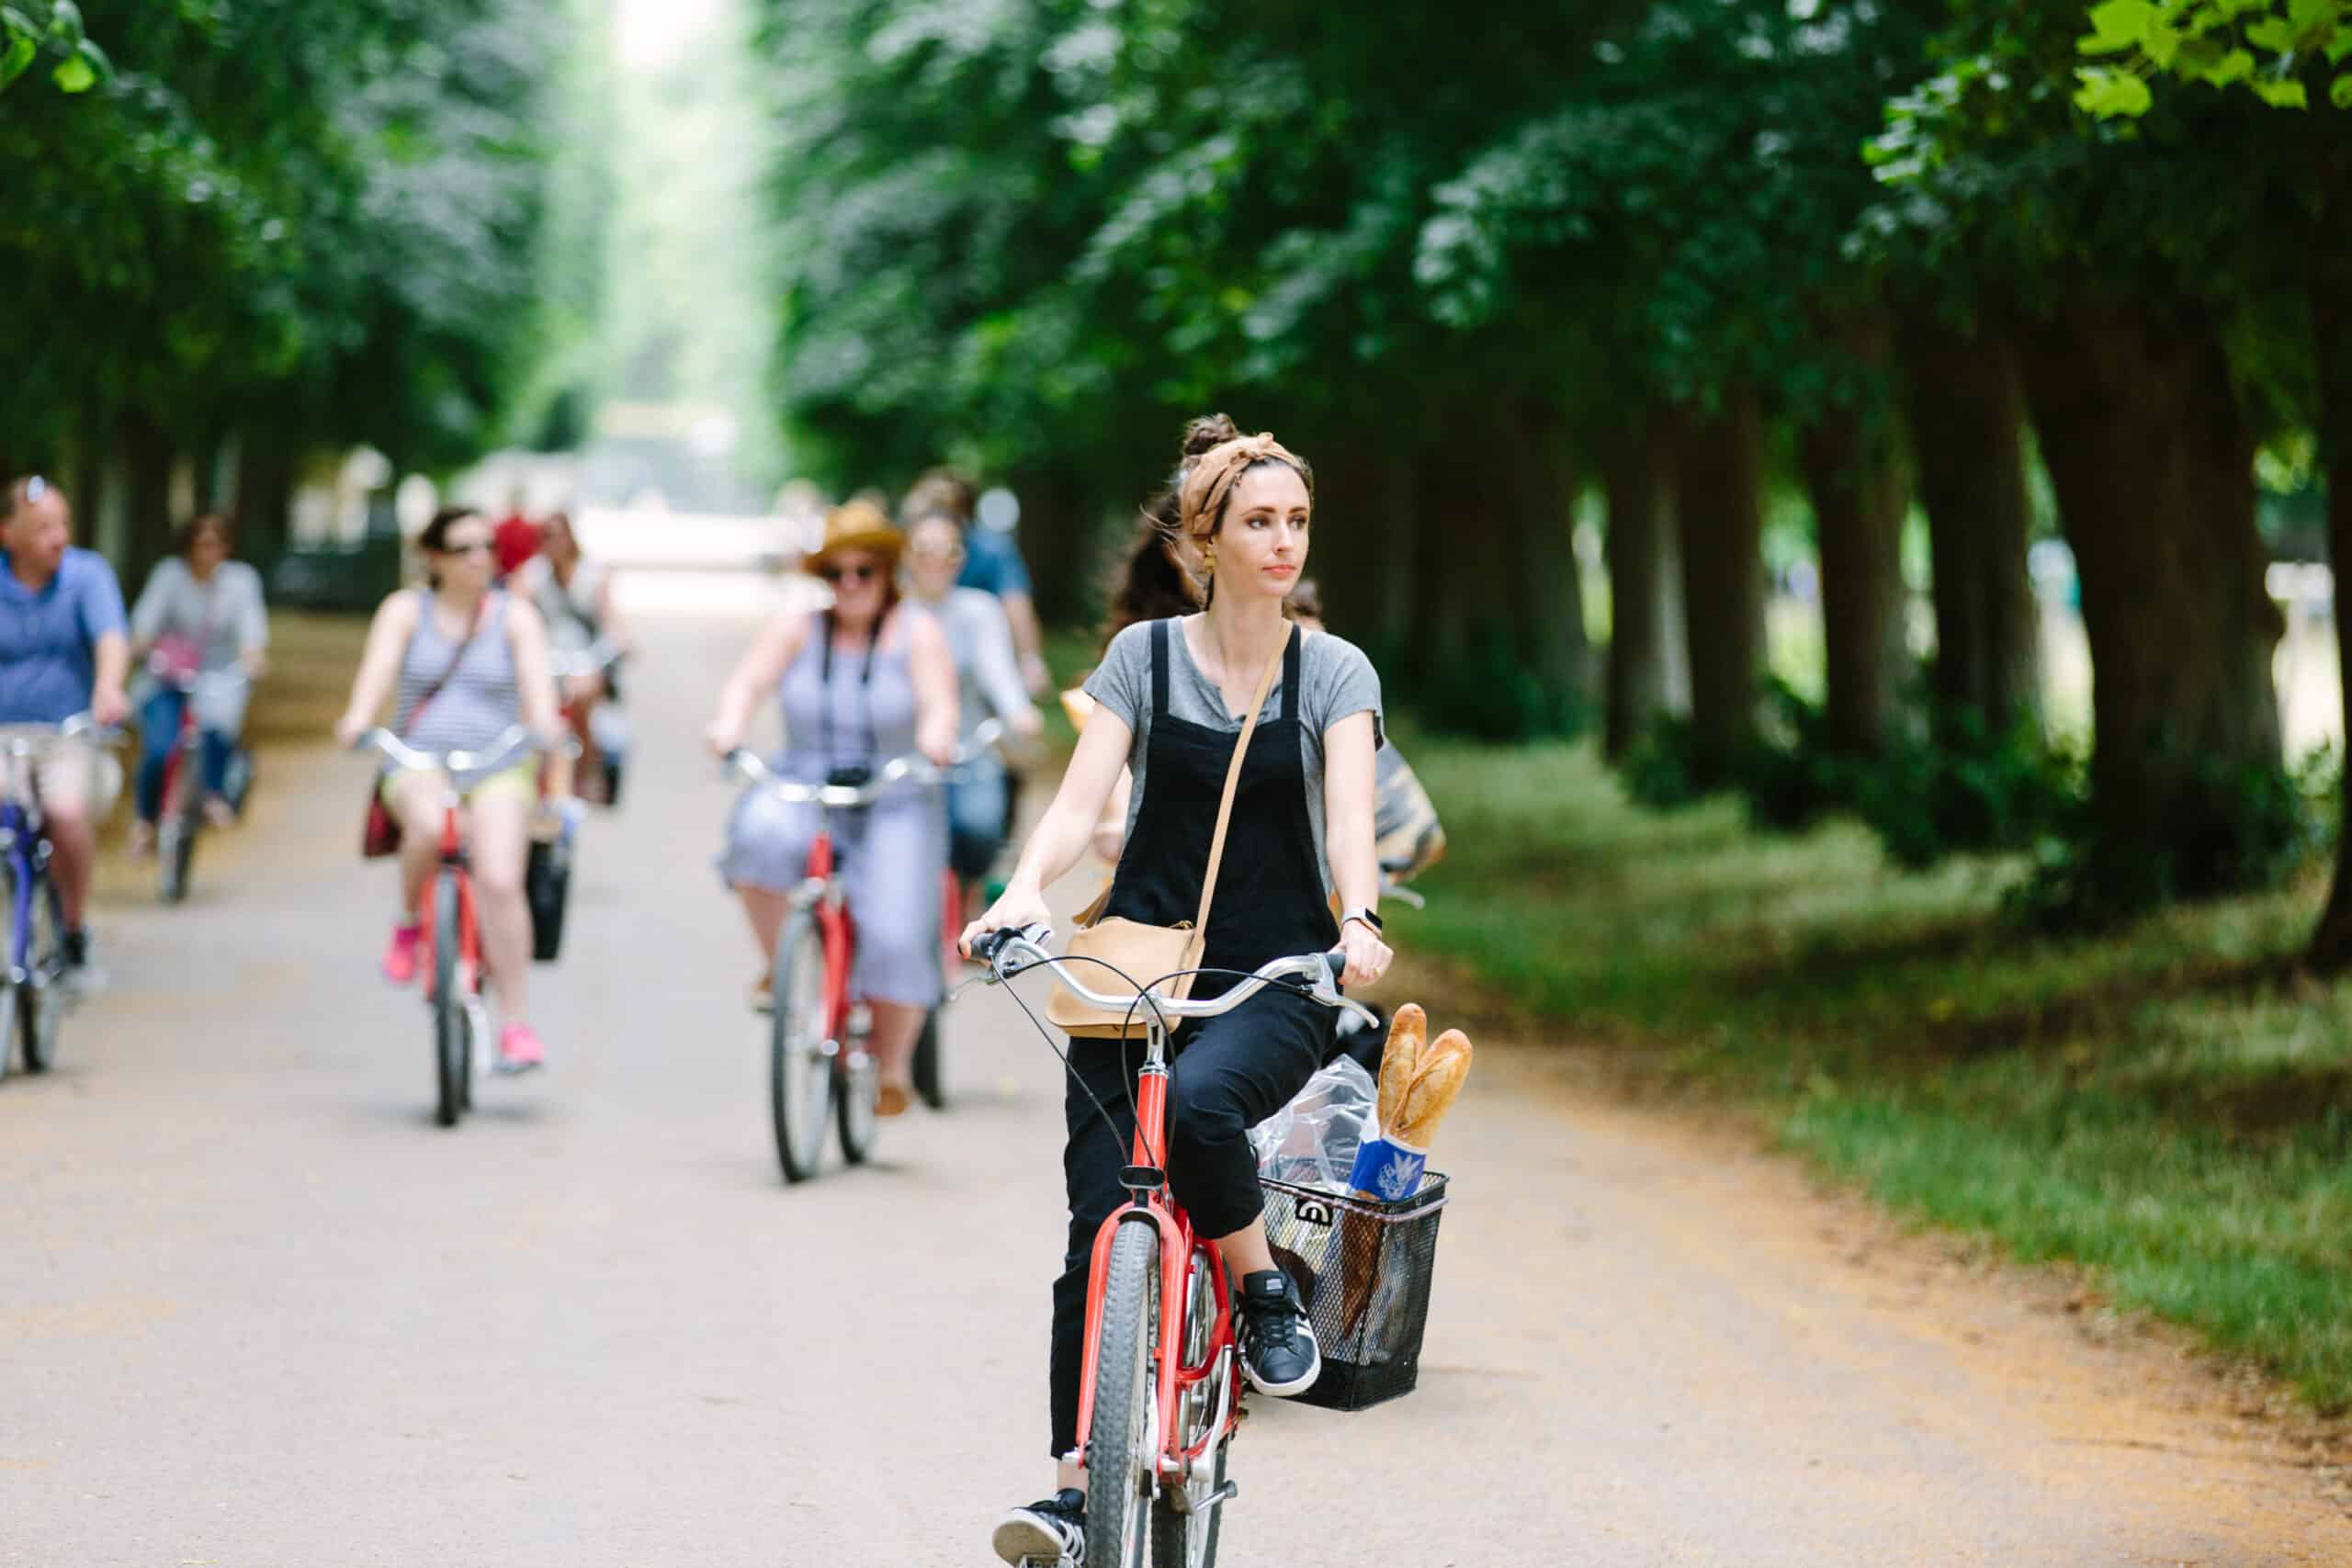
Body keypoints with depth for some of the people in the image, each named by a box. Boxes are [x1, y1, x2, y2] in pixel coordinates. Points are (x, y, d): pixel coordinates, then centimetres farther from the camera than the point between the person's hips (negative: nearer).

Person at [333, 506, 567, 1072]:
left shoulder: (515, 615, 7)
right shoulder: (406, 610, 8)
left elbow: (536, 681, -8)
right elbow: (379, 665, -9)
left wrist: (545, 726, -30)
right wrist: (358, 718, -30)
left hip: (498, 770, 0)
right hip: (419, 765, 0)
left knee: (499, 879, -24)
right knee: (428, 824, -37)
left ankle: (516, 1024, -17)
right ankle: (409, 924, -7)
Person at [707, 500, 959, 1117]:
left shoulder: (916, 633, 0)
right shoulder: (796, 628, 4)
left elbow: (939, 702, -13)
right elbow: (749, 680, -9)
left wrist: (936, 736, -37)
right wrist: (730, 723, -31)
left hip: (893, 809, -1)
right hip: (802, 792, 1)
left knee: (896, 938, -16)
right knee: (761, 834, -34)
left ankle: (893, 1066, 7)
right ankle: (778, 967, -12)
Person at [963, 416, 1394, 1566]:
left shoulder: (1335, 673, 3)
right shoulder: (1145, 655, 4)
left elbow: (1350, 813, -12)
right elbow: (1082, 797, -5)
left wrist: (1358, 922, -32)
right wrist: (1024, 892, -25)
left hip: (1273, 982, -1)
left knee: (1196, 1104, -34)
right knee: (1099, 1229, -8)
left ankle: (1265, 1290, -7)